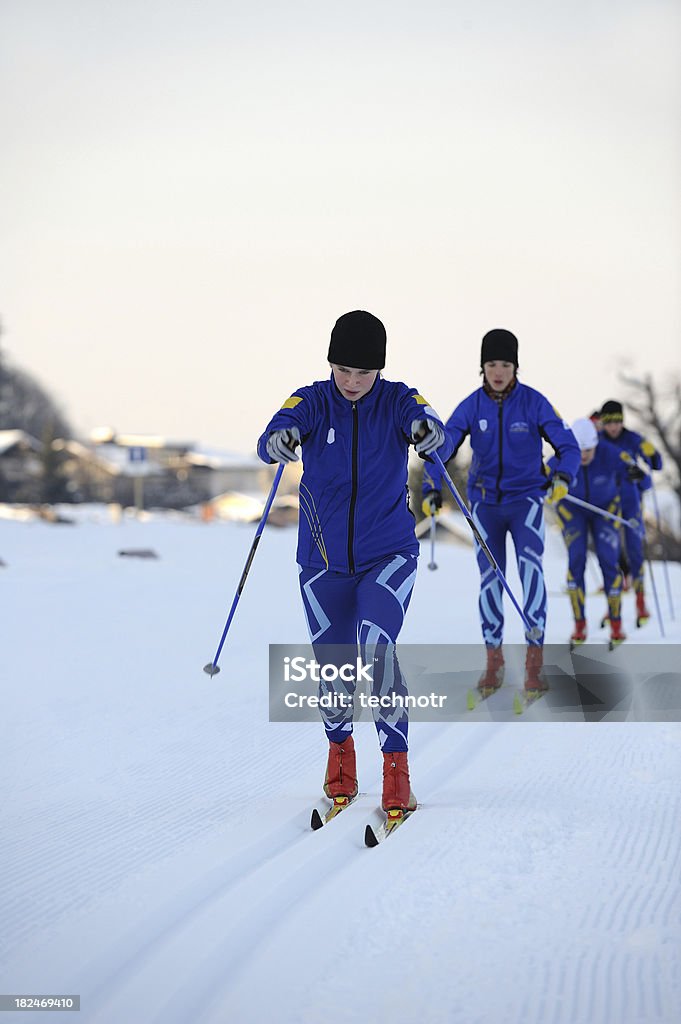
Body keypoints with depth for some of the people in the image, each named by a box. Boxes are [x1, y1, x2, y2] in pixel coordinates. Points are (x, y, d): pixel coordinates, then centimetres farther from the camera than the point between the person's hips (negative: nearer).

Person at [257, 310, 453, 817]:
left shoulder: (398, 401, -8)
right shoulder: (312, 402, -6)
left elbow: (439, 438, -26)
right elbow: (272, 438, -24)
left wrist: (430, 433, -51)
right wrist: (278, 442, -49)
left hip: (388, 554, -2)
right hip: (323, 560, 2)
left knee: (377, 646, -22)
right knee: (333, 667, 7)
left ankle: (396, 769, -14)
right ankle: (341, 750, 36)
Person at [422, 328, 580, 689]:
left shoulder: (534, 403, -9)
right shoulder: (472, 406, -5)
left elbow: (568, 446, -9)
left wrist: (562, 477, -31)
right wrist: (431, 489, -23)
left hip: (526, 497, -2)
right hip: (485, 501, 2)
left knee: (530, 562, -21)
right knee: (489, 576, 2)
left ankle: (535, 658, -21)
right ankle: (493, 657, 18)